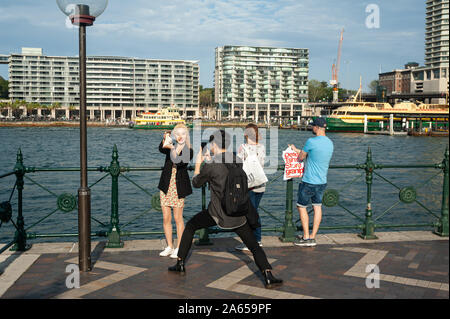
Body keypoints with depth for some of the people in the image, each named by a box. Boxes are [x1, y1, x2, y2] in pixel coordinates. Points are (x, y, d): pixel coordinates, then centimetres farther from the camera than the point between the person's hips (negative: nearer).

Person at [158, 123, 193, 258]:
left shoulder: (188, 151, -3)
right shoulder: (170, 147, 4)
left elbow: (180, 163, -22)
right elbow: (161, 149, -19)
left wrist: (173, 149, -37)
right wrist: (165, 140, -38)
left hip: (179, 187, -3)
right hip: (166, 186, 3)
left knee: (178, 218, 0)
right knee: (166, 218, 6)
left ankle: (179, 248, 11)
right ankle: (169, 247, 19)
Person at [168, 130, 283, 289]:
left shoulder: (210, 165, -14)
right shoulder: (238, 161, 2)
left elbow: (196, 183, 4)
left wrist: (198, 164, 18)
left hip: (217, 213, -3)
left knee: (190, 226, 21)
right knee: (254, 246, 7)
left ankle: (180, 264, 27)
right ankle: (268, 276, -12)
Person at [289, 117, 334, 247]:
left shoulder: (311, 141, -18)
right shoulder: (330, 143, 6)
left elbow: (300, 158, -6)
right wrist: (296, 149, 26)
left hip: (309, 182, -7)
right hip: (322, 182, 7)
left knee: (301, 207, 7)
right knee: (317, 207, 12)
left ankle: (306, 238, 8)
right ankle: (313, 238, 15)